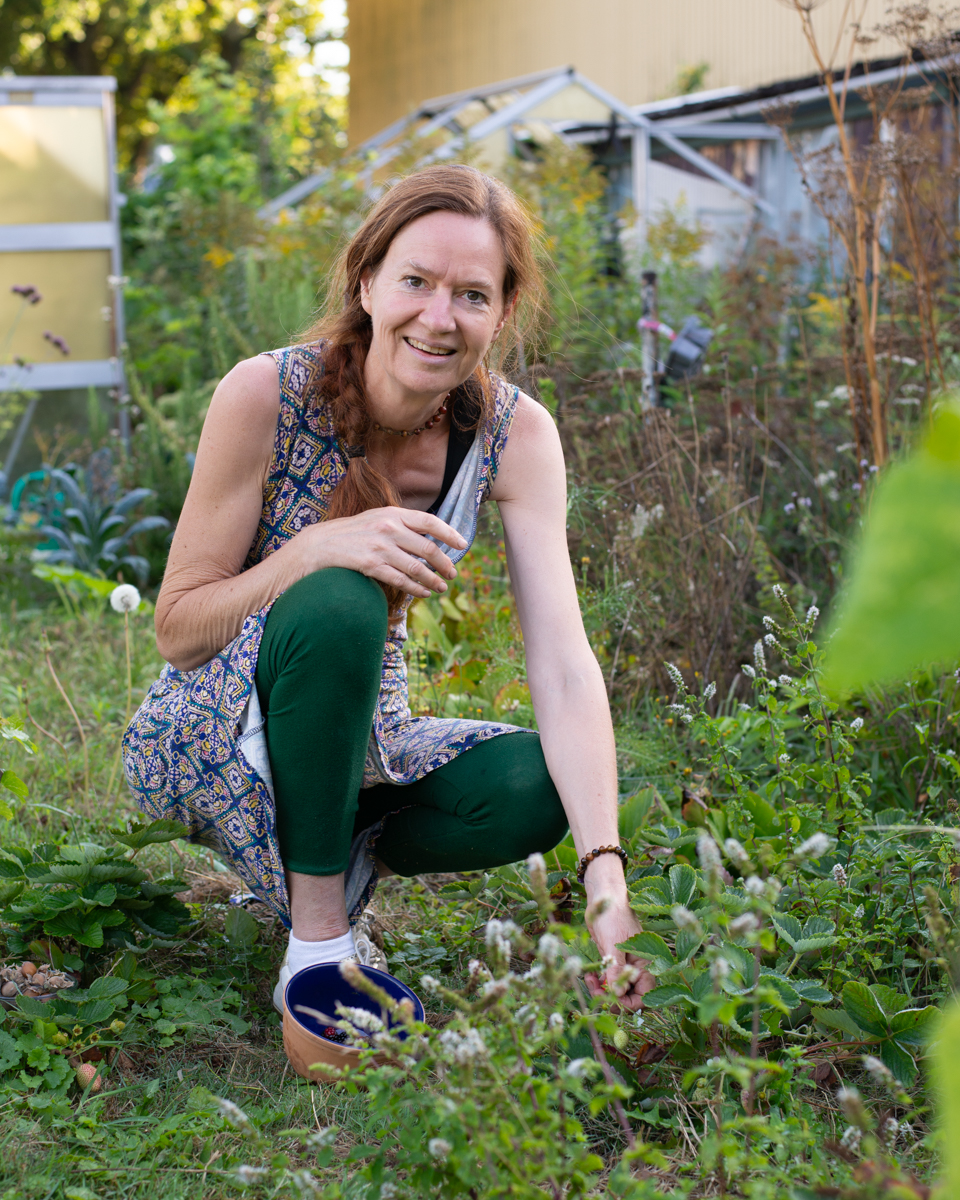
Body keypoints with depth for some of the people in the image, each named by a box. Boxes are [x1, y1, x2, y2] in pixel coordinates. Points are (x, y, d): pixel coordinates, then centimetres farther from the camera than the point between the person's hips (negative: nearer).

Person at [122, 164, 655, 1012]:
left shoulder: (516, 435, -13)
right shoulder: (266, 395, -21)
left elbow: (563, 663, -22)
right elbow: (177, 631, -17)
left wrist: (607, 875, -34)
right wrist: (317, 549, -36)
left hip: (357, 739, 3)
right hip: (209, 742, -3)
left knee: (536, 788, -25)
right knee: (339, 603, -35)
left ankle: (342, 853, 2)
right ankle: (316, 941, -22)